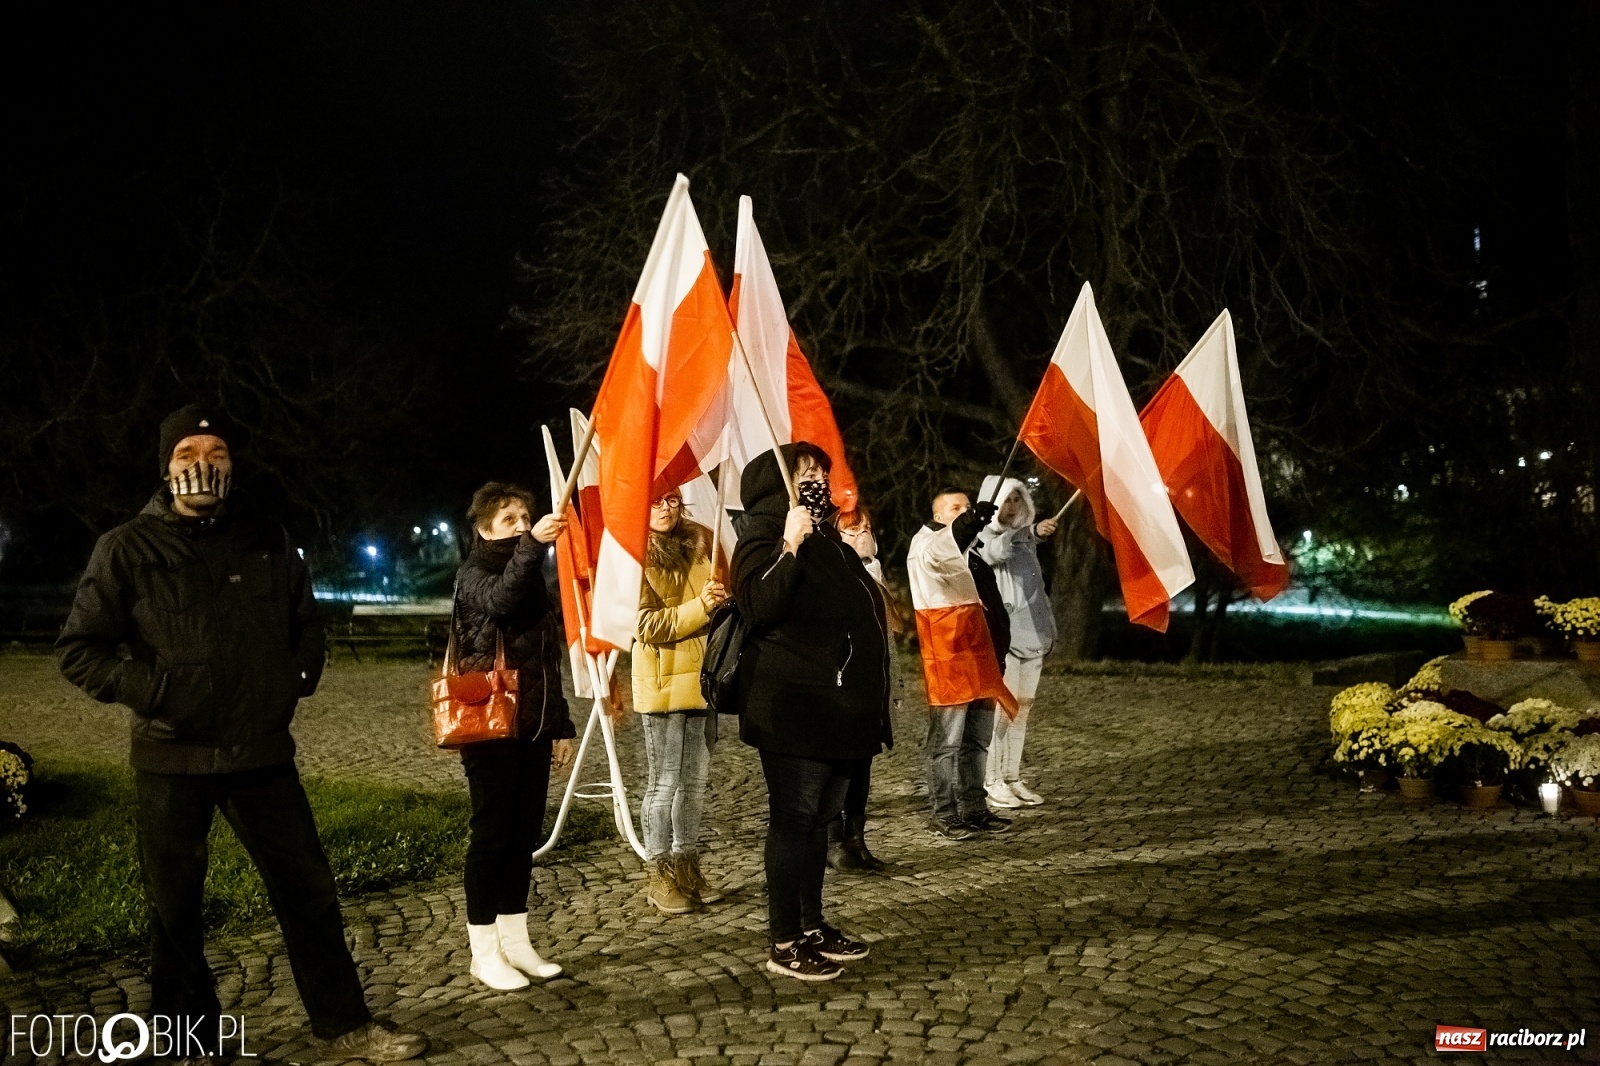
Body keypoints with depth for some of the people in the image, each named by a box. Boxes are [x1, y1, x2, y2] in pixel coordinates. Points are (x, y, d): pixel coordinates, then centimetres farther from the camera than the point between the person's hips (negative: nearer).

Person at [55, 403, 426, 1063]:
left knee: (308, 890, 8)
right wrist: (151, 692, -14)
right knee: (175, 908, 9)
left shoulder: (267, 542, 5)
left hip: (262, 753, 3)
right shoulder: (128, 549, -4)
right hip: (171, 759, -2)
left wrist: (298, 678, 4)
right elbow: (79, 650, -3)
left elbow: (306, 623, 18)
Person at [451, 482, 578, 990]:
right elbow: (500, 598, -31)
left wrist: (561, 725, 16)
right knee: (491, 833, -2)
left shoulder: (531, 578, 16)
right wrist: (531, 545, -46)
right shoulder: (474, 575, -5)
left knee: (525, 834, 10)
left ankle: (515, 939, 20)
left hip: (533, 728, 7)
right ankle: (484, 950, 7)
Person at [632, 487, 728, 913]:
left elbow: (726, 594, 21)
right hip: (662, 682, -5)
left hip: (702, 677, 5)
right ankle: (659, 875, 12)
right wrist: (700, 606, -22)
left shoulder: (701, 543, 8)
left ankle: (687, 866, 23)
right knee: (665, 781, 1)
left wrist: (722, 600, -1)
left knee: (695, 778, 12)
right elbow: (649, 626, -13)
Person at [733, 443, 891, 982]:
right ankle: (785, 944, 3)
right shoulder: (763, 540, -7)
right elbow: (758, 606, -24)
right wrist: (790, 547, -26)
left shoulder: (828, 543, 19)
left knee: (820, 819, 14)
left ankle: (812, 926, 24)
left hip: (839, 709, 9)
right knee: (793, 819, -4)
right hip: (792, 709, -9)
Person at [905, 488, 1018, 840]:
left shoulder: (972, 552, 21)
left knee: (978, 739, 11)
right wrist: (967, 523, -49)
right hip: (947, 661, -8)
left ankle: (974, 809, 19)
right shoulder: (926, 545, -4)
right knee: (948, 741, -6)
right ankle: (944, 814, 0)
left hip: (980, 659, 8)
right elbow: (939, 549, -31)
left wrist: (998, 655, 21)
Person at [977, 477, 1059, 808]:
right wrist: (1033, 531, -42)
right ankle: (992, 781, -8)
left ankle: (1013, 778, 12)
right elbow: (999, 549, -27)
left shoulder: (1026, 541, 16)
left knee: (1023, 707, 7)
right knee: (1002, 707, -11)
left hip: (1031, 635, 7)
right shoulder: (983, 539, -6)